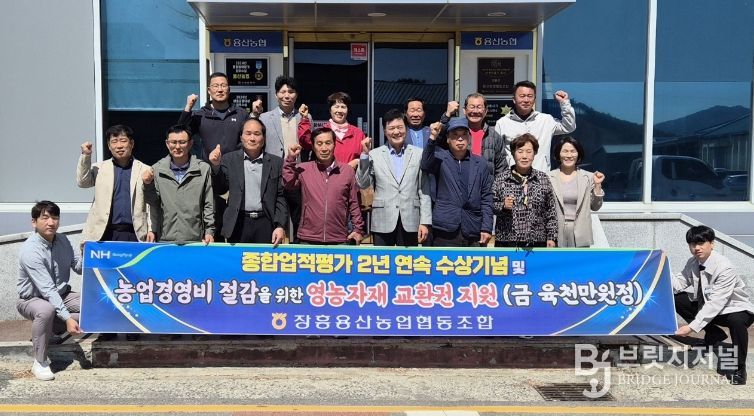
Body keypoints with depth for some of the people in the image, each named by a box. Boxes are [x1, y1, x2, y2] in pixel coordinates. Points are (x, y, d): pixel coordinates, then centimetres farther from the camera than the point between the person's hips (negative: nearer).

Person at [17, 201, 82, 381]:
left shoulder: (62, 240, -3)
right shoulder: (30, 250, -26)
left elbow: (79, 268, 3)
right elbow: (48, 290, -32)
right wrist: (67, 317, -38)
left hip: (61, 294, 7)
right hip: (32, 299, -7)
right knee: (46, 310, -39)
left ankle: (47, 329, 8)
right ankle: (40, 363, -22)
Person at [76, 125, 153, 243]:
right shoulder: (100, 168, 15)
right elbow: (82, 182, 0)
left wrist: (151, 230, -5)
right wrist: (85, 156, -9)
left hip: (134, 235, -1)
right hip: (104, 234, 1)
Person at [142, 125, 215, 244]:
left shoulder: (203, 169, 2)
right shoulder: (157, 169, 5)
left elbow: (209, 204, 4)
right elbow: (153, 202, 7)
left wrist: (209, 231, -1)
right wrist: (148, 185, -10)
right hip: (165, 239, 1)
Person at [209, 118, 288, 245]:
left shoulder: (276, 163, 5)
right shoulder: (229, 159, 7)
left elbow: (281, 197, 3)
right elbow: (219, 190, 6)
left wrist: (280, 226, -6)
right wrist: (216, 165, -9)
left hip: (266, 224, 0)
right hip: (239, 223, 1)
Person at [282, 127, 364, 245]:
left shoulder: (347, 171, 4)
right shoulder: (303, 169, 4)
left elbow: (353, 203, 8)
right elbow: (288, 184, -12)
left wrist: (358, 229, 5)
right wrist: (291, 159, -13)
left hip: (339, 240, 0)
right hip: (308, 239, 0)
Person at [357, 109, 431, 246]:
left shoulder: (418, 154, 5)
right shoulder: (374, 155, 5)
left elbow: (424, 190, 3)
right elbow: (362, 184, 0)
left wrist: (425, 222, -3)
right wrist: (365, 154, -7)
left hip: (410, 222, 0)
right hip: (383, 223, 0)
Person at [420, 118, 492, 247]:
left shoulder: (480, 163, 11)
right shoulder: (440, 158, 6)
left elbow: (486, 198, 9)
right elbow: (425, 166, -17)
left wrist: (486, 228, 1)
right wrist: (433, 138, -27)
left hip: (472, 232, 2)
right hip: (445, 231, -2)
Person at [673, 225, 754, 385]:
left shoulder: (724, 267, -28)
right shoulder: (692, 263, -6)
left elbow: (715, 303, -33)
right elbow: (679, 283, -7)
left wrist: (692, 326, -39)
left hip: (735, 308, -7)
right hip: (707, 305, 7)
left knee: (737, 321, -41)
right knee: (676, 299, -12)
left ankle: (739, 368, -15)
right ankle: (714, 334, 3)